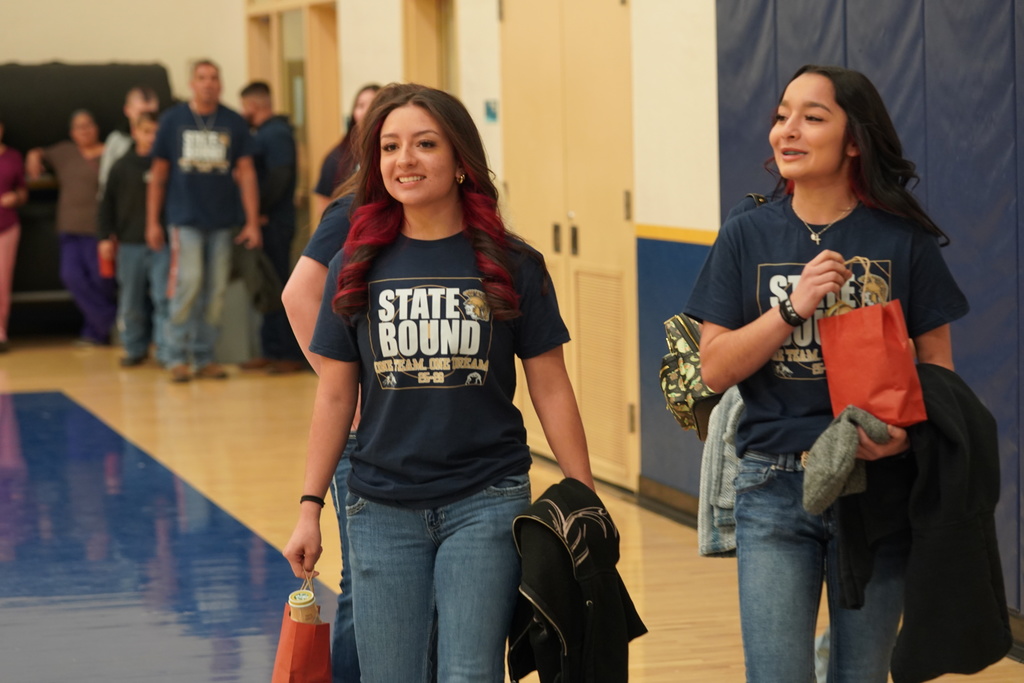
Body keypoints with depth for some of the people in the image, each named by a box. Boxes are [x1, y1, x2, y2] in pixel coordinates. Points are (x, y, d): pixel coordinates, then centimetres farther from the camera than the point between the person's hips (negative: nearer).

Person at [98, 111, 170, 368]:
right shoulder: (122, 166, 3)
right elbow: (108, 204, 7)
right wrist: (106, 237, 3)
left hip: (162, 243, -2)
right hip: (130, 243, 2)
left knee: (164, 298, -6)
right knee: (131, 301, 8)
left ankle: (166, 351, -3)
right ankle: (135, 348, 20)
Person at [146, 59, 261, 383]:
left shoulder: (234, 123, 6)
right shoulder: (173, 119, 4)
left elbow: (246, 172, 5)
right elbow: (158, 173, 8)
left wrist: (252, 222, -1)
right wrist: (152, 221, 5)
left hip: (223, 221, 2)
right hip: (185, 219, -2)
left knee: (215, 291, 3)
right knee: (188, 282, -12)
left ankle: (204, 357, 13)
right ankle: (178, 357, -3)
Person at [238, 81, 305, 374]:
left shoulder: (277, 134, -13)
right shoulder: (261, 134, 17)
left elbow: (278, 177, -22)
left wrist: (260, 210, -17)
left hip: (274, 224, -10)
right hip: (265, 225, 10)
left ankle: (291, 355, -2)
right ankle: (271, 351, 19)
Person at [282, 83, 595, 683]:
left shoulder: (512, 266, -2)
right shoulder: (357, 268, 4)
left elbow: (551, 390, 2)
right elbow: (335, 396, 8)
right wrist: (310, 507, 6)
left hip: (485, 504, -2)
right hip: (382, 512, 2)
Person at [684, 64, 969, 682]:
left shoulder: (903, 239, -1)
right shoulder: (748, 236, 3)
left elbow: (939, 369, 3)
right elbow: (715, 369, -2)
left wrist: (908, 432, -17)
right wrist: (794, 308, -16)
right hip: (775, 490, 0)